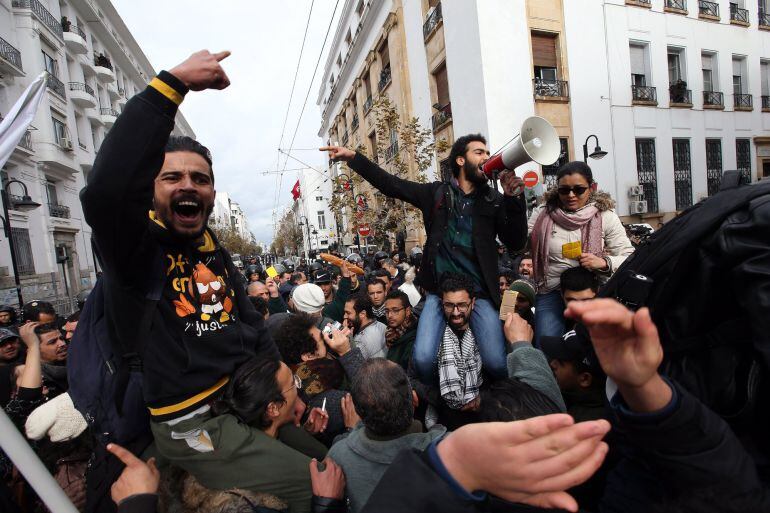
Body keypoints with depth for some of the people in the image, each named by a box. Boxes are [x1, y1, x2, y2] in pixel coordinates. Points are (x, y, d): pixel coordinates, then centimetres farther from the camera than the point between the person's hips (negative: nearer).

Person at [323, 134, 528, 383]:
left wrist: (514, 198, -12)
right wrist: (353, 157, -1)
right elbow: (391, 184, 6)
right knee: (423, 358, -12)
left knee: (497, 362, -10)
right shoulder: (437, 193, 7)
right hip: (439, 291, 0)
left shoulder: (494, 200, 7)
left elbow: (515, 243, 0)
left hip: (479, 293, 0)